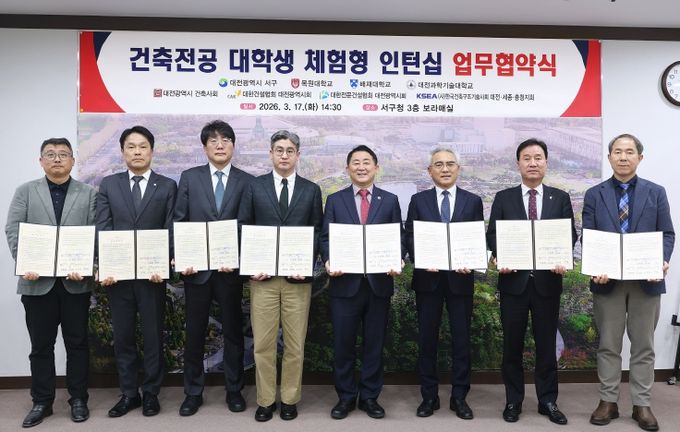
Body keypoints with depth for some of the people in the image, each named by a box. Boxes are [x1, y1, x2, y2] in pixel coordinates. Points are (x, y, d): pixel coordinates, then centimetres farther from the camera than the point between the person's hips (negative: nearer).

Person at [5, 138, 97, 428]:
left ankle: (78, 399, 19)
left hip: (75, 281, -1)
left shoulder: (88, 194, 7)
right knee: (41, 345, 9)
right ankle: (41, 402, 21)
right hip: (37, 280, 1)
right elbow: (13, 231, 0)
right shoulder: (25, 191, 9)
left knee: (77, 343, 7)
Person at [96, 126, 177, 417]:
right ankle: (129, 394, 25)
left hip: (152, 273, -2)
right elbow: (102, 228, 0)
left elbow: (171, 230, -3)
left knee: (153, 336, 7)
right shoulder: (108, 185, 8)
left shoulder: (167, 186, 3)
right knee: (122, 337, 11)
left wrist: (162, 266, -15)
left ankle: (151, 393, 22)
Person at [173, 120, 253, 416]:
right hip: (196, 268, 1)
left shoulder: (246, 181, 2)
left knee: (233, 331, 10)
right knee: (195, 332, 10)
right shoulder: (189, 177, 5)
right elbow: (178, 222, 2)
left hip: (230, 268, 0)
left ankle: (234, 391, 24)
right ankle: (193, 392, 25)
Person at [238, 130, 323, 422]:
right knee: (263, 343, 5)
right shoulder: (255, 187, 6)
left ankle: (289, 400, 22)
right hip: (263, 276, 0)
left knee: (295, 344, 7)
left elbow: (317, 231, 5)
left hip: (298, 276, 0)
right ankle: (265, 400, 19)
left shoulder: (311, 190, 8)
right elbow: (243, 228, 4)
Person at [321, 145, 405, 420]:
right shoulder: (335, 200, 6)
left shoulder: (390, 200, 7)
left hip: (379, 282, 1)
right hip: (345, 283, 0)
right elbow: (325, 238, 3)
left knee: (375, 344, 10)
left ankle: (369, 396, 25)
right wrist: (329, 262, -15)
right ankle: (345, 397, 24)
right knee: (343, 344, 7)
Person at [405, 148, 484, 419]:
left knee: (461, 338, 6)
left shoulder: (473, 201, 6)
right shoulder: (418, 200, 6)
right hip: (428, 278, 0)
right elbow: (410, 237, 1)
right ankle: (429, 396, 20)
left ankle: (459, 397, 20)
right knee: (427, 338, 7)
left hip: (460, 278, 0)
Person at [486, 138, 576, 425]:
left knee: (546, 343, 9)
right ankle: (513, 401, 20)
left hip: (547, 280, 1)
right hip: (514, 279, 0)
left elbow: (570, 235, 3)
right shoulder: (503, 198, 5)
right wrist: (501, 257, -17)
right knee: (512, 343, 7)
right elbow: (492, 234, 2)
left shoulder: (561, 198, 7)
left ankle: (548, 401, 23)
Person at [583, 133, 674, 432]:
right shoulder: (594, 194, 5)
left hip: (646, 279, 0)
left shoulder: (656, 192, 6)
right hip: (607, 279, 0)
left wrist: (662, 261, -17)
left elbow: (667, 233, 2)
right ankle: (608, 401, 19)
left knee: (643, 344, 8)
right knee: (608, 344, 8)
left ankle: (642, 404, 19)